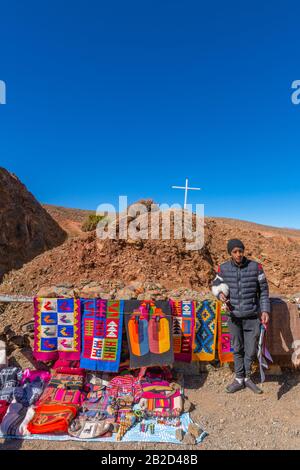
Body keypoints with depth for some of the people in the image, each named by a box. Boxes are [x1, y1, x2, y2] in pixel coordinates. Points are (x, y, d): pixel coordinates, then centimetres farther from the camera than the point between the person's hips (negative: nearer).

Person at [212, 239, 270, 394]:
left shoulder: (256, 267, -8)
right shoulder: (223, 268, -6)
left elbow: (263, 290, 0)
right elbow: (215, 285, 9)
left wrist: (265, 310, -7)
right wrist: (220, 294, -12)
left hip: (252, 316, -1)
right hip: (234, 316, 1)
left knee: (251, 349, 10)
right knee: (237, 349, 14)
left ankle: (247, 377, 33)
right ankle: (239, 379, 32)